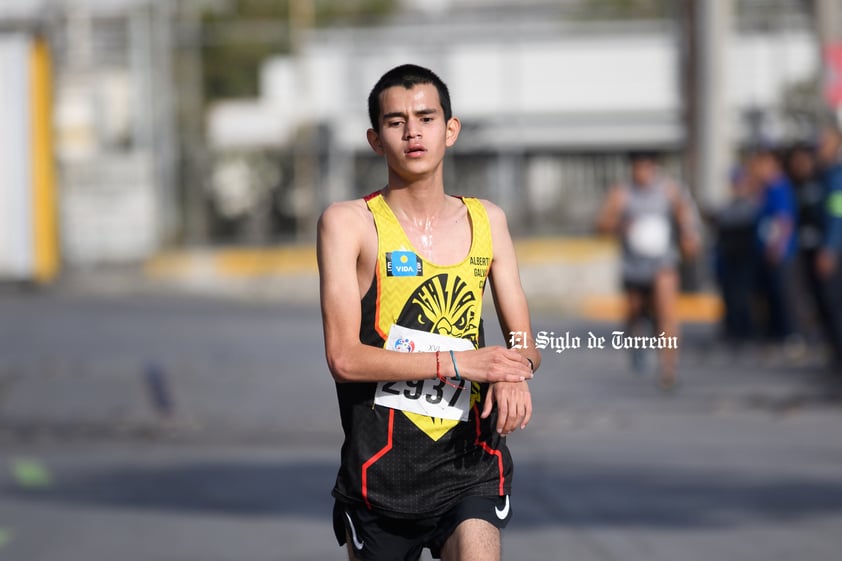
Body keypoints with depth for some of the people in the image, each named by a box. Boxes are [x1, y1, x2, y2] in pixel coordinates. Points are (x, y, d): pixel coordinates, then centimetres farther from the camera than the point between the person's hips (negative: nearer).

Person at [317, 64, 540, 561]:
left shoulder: (487, 220, 10)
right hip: (381, 466, -1)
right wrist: (456, 361, -18)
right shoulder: (349, 223, -2)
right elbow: (344, 357, -11)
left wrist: (516, 374, -9)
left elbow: (524, 341, 15)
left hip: (469, 466, 1)